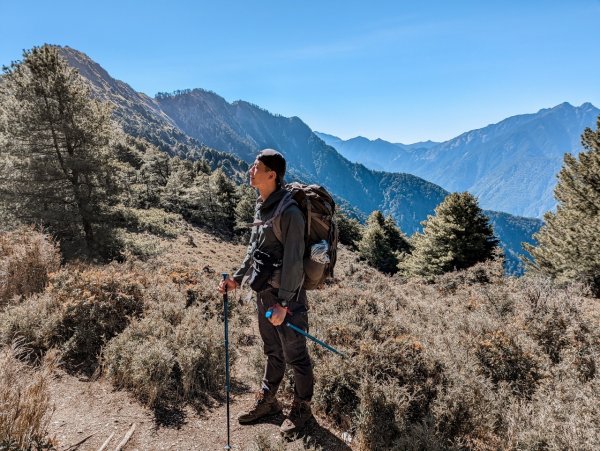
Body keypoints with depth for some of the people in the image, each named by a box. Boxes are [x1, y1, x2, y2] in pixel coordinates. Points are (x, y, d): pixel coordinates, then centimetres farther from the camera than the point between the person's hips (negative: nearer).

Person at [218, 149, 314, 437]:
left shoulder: (289, 212, -22)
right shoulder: (261, 207, 6)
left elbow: (293, 262, -22)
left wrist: (283, 303, -21)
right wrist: (237, 279, 11)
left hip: (287, 297, -8)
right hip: (264, 294, 8)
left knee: (295, 355, 10)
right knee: (272, 352, 23)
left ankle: (301, 409, 30)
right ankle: (267, 401, 41)